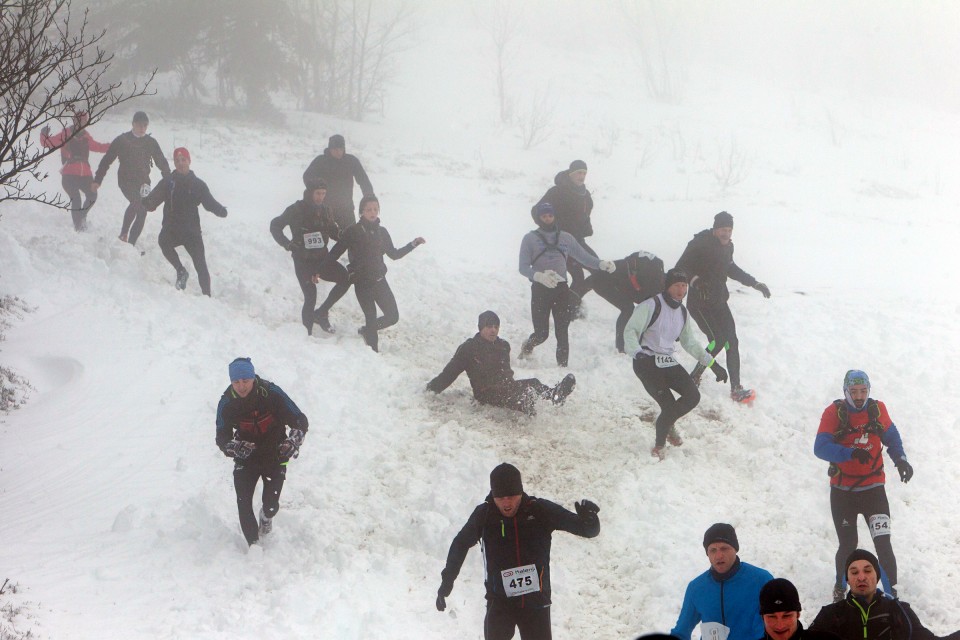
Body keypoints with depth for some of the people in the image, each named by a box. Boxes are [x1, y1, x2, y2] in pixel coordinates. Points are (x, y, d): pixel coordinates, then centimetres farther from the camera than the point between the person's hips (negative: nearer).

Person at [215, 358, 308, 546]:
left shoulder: (272, 394, -23)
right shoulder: (227, 403, -17)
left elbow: (300, 420, -14)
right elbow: (222, 437, -10)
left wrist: (293, 442, -33)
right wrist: (234, 447, -33)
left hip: (275, 457, -1)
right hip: (246, 458, 1)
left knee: (271, 504, -7)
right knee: (243, 503, -11)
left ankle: (266, 517, 32)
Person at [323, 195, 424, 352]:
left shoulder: (381, 232, 6)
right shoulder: (352, 232, -8)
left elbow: (394, 254, 16)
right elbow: (335, 253, -6)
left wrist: (413, 244, 8)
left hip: (379, 280, 5)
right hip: (362, 283, -5)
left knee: (393, 316, 3)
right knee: (371, 318, -6)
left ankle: (366, 331, 27)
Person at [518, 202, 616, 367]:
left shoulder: (565, 238, 12)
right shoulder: (530, 239, 1)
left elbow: (583, 256, 10)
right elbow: (523, 267, -7)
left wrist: (602, 264, -10)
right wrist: (539, 276, -26)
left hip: (561, 290, 3)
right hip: (540, 289, -3)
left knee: (562, 333, -2)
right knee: (541, 334, -1)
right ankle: (528, 346, 32)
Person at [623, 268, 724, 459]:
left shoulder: (682, 312, 12)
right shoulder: (651, 306, -11)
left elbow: (690, 343, 22)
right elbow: (630, 331, -17)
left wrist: (712, 364, 17)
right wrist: (637, 352, -36)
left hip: (668, 363, 7)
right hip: (647, 363, -7)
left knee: (693, 396, -12)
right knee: (669, 406, -18)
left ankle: (668, 423, 18)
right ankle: (659, 445, 7)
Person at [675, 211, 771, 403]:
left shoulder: (727, 246, 7)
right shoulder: (700, 244, -16)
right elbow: (680, 268, -20)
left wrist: (755, 283, 23)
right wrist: (695, 280, -39)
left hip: (719, 302, 7)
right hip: (700, 303, -7)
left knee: (731, 342, 0)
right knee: (717, 341, -18)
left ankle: (736, 389, 4)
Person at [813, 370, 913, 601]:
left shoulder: (877, 409, -3)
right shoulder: (834, 413, -12)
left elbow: (891, 436, 11)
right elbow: (820, 448, -22)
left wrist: (901, 460, -8)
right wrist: (851, 453, -35)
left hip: (873, 488, 1)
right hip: (842, 491, -1)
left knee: (883, 543, -12)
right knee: (847, 545, 9)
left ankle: (891, 593, -5)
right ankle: (840, 588, 34)